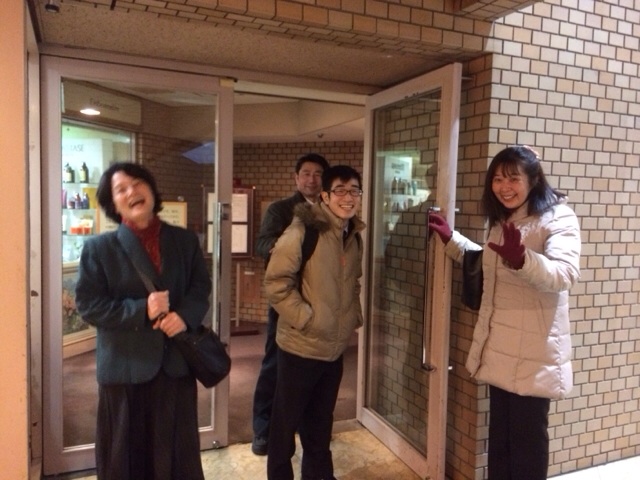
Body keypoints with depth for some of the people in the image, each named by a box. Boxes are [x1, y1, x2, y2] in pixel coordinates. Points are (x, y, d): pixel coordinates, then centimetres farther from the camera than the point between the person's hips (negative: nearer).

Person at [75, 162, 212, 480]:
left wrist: (185, 316, -17)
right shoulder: (99, 248, -4)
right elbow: (87, 304, -8)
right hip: (124, 367, -2)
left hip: (177, 363, 2)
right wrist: (141, 311, -20)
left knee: (178, 450, 16)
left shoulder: (185, 241, 5)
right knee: (125, 453, 14)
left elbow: (201, 287, 4)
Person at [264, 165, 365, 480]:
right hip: (301, 347, -6)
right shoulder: (303, 230, -16)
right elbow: (276, 281, -19)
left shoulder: (354, 236, 6)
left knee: (320, 425, 22)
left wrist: (355, 315, 7)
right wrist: (306, 318, -20)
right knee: (286, 424, 10)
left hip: (335, 349, 6)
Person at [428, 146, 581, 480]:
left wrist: (522, 259, -48)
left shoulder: (558, 218, -14)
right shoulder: (501, 221, 11)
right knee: (500, 433, 19)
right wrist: (450, 238, 19)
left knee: (527, 436, 7)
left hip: (534, 352, -7)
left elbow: (564, 274, -30)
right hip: (500, 350, 8)